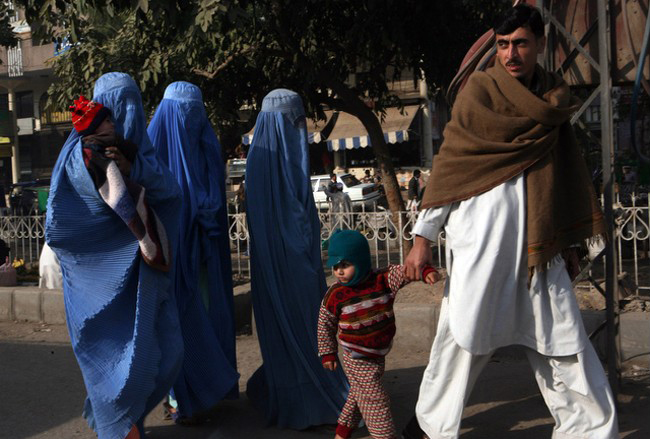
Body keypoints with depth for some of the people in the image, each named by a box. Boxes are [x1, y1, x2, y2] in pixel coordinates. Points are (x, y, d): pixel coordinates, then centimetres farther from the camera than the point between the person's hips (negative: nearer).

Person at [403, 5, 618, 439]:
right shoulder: (481, 88, 0)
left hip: (536, 238, 4)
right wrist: (424, 236, -8)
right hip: (481, 235, -4)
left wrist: (569, 239, 13)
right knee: (464, 333, -2)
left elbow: (565, 172, 20)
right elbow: (450, 163, -3)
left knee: (561, 337, 5)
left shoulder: (556, 95, 14)